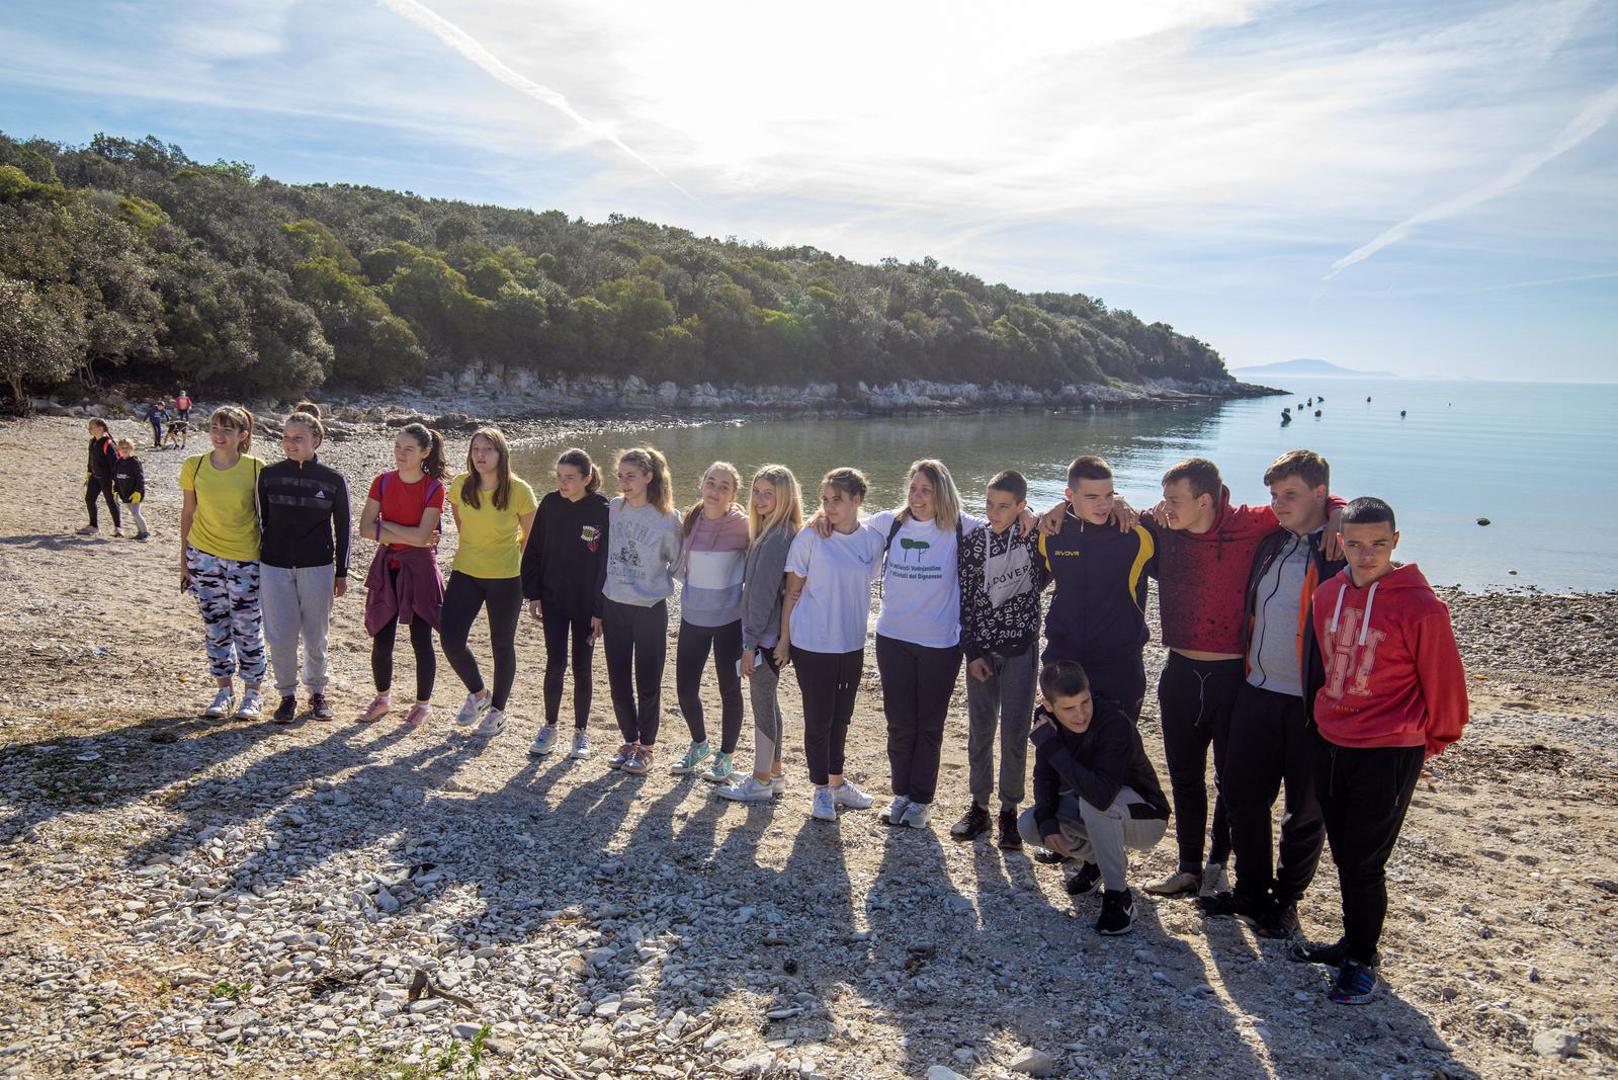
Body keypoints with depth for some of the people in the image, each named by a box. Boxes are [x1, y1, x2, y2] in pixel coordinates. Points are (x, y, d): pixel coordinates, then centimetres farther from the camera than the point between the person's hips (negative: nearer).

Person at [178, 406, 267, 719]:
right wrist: (184, 561, 7)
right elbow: (188, 514, 7)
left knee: (248, 628, 4)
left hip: (246, 558, -2)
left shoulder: (255, 468, -7)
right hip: (204, 556, 3)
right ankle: (224, 691, 24)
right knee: (215, 626, 11)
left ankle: (252, 693, 17)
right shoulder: (194, 465, -1)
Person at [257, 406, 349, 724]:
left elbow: (342, 529, 3)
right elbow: (261, 521, 8)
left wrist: (341, 573, 3)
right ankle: (287, 695, 19)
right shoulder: (269, 475, 1)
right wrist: (255, 563, 8)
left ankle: (317, 692, 25)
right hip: (275, 567, 1)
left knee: (315, 636, 8)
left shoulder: (333, 480, -3)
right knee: (280, 636, 2)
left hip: (317, 567, -1)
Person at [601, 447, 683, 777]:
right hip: (614, 606, 4)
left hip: (650, 609, -4)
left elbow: (677, 563, 1)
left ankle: (646, 748, 21)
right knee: (618, 680, 11)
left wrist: (659, 585, -6)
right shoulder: (612, 509, -2)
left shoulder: (668, 518, -12)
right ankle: (629, 741, 29)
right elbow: (602, 552, 9)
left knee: (648, 683, 6)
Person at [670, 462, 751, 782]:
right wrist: (693, 589, 4)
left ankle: (726, 755, 28)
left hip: (729, 619, -4)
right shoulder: (690, 520, 0)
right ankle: (699, 744, 35)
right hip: (692, 617, 4)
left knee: (729, 689, 10)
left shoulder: (742, 526, -15)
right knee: (685, 689, 9)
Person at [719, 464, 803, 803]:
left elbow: (764, 593, -20)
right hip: (767, 633, 9)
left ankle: (761, 782, 12)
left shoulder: (777, 538, -19)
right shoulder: (769, 532, 10)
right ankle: (775, 772, 29)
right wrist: (751, 637, 12)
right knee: (767, 701, 17)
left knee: (762, 703, 1)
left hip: (766, 635, -9)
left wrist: (750, 642, -18)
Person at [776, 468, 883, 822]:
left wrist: (857, 627, 11)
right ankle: (821, 789, 23)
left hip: (851, 644, 4)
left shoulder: (873, 539, -3)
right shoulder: (810, 537, -12)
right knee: (818, 718, 7)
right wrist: (784, 638, -4)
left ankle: (837, 781, 35)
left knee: (841, 716, 18)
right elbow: (793, 591, -6)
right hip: (812, 644, -4)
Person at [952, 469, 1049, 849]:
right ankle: (979, 805, 21)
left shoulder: (1036, 536, -3)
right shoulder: (973, 542, 0)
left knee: (1014, 733, 1)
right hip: (981, 649, 2)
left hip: (1021, 649, -1)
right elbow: (964, 599, 2)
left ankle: (1009, 810, 16)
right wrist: (971, 651, -2)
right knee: (979, 730, 8)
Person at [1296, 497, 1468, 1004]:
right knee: (1344, 856, 17)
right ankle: (1353, 942, 34)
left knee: (1363, 863, 1)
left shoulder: (1419, 605, -15)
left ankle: (1361, 961, 20)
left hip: (1389, 755, -6)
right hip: (1331, 746, 6)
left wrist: (1433, 739, 7)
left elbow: (1444, 683, -5)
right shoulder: (1328, 593, 2)